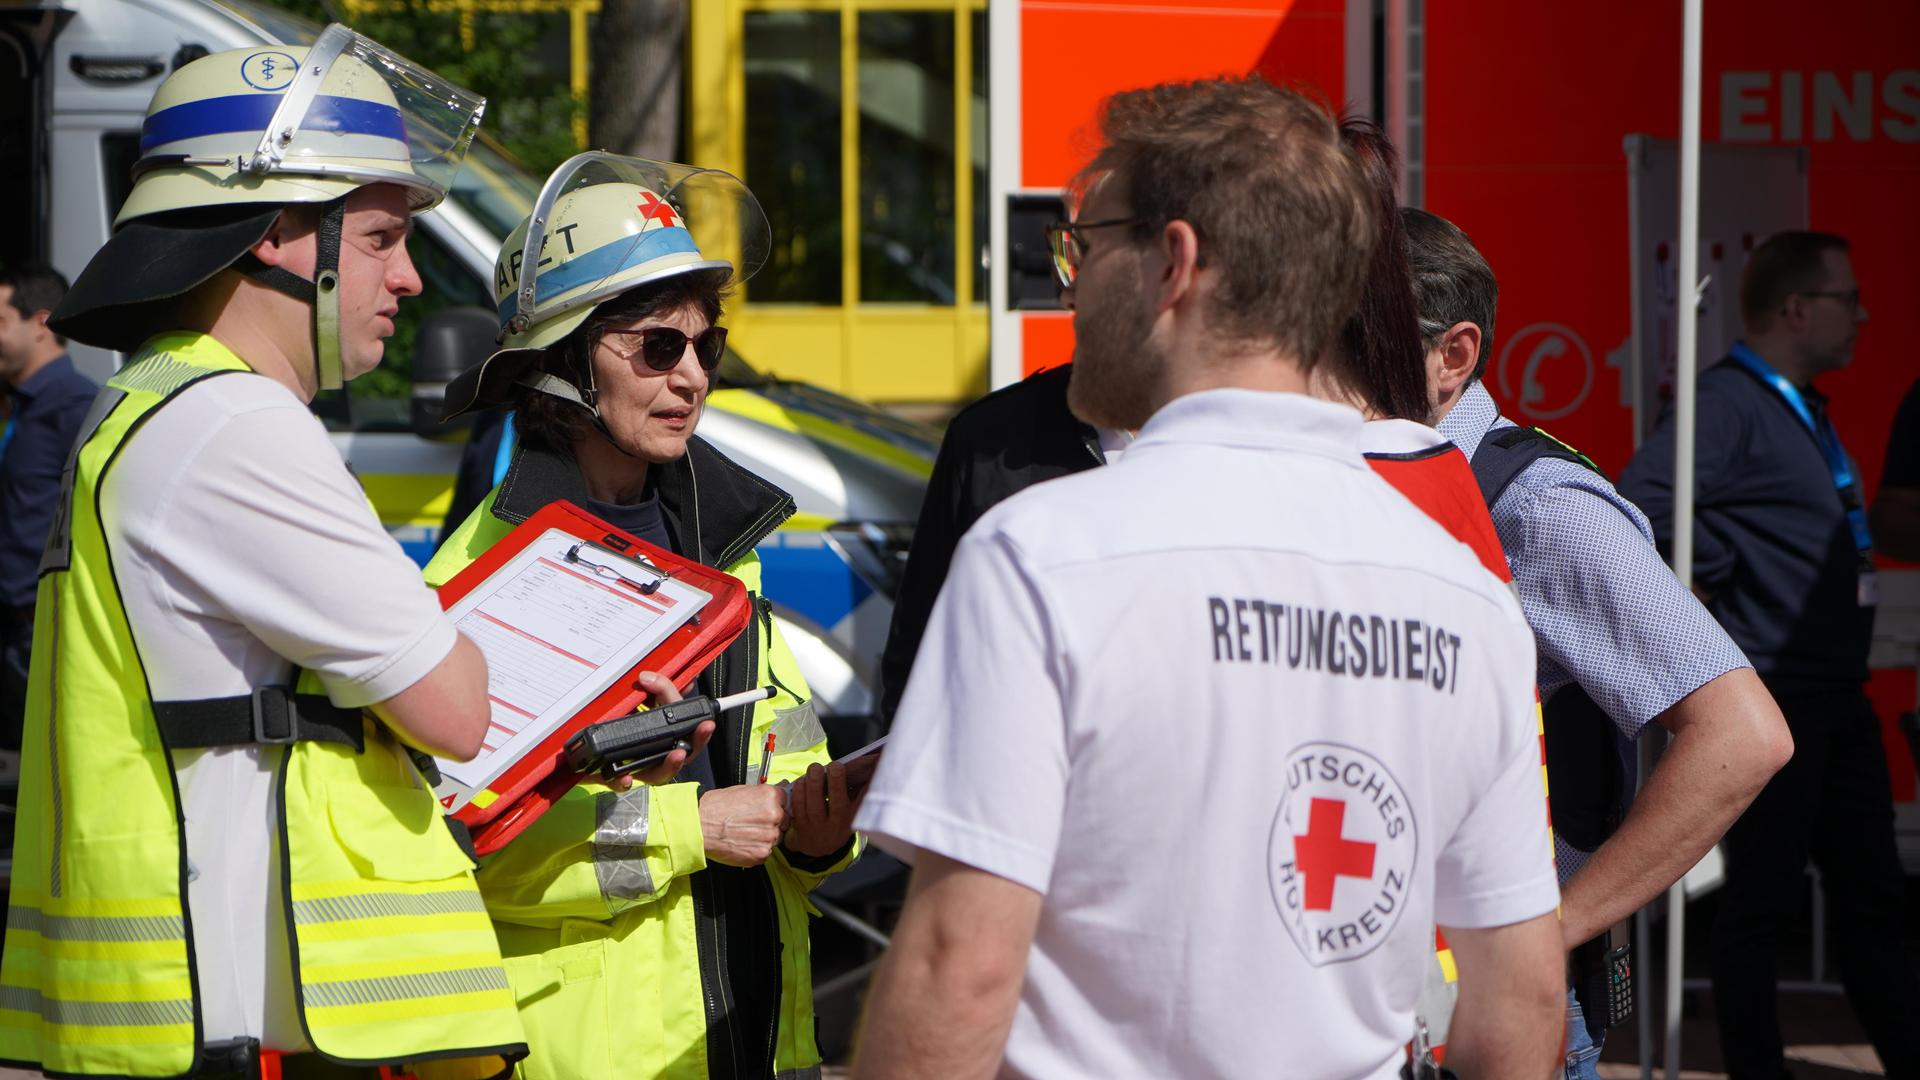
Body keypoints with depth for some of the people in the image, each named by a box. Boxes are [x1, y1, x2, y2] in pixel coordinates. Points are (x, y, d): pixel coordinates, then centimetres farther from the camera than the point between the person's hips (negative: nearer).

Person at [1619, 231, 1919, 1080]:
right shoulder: (1729, 404, -14)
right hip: (1771, 698, -10)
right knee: (1763, 899, -2)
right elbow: (1640, 502, -28)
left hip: (1836, 695, 10)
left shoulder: (1803, 410, 16)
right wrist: (1722, 573, -18)